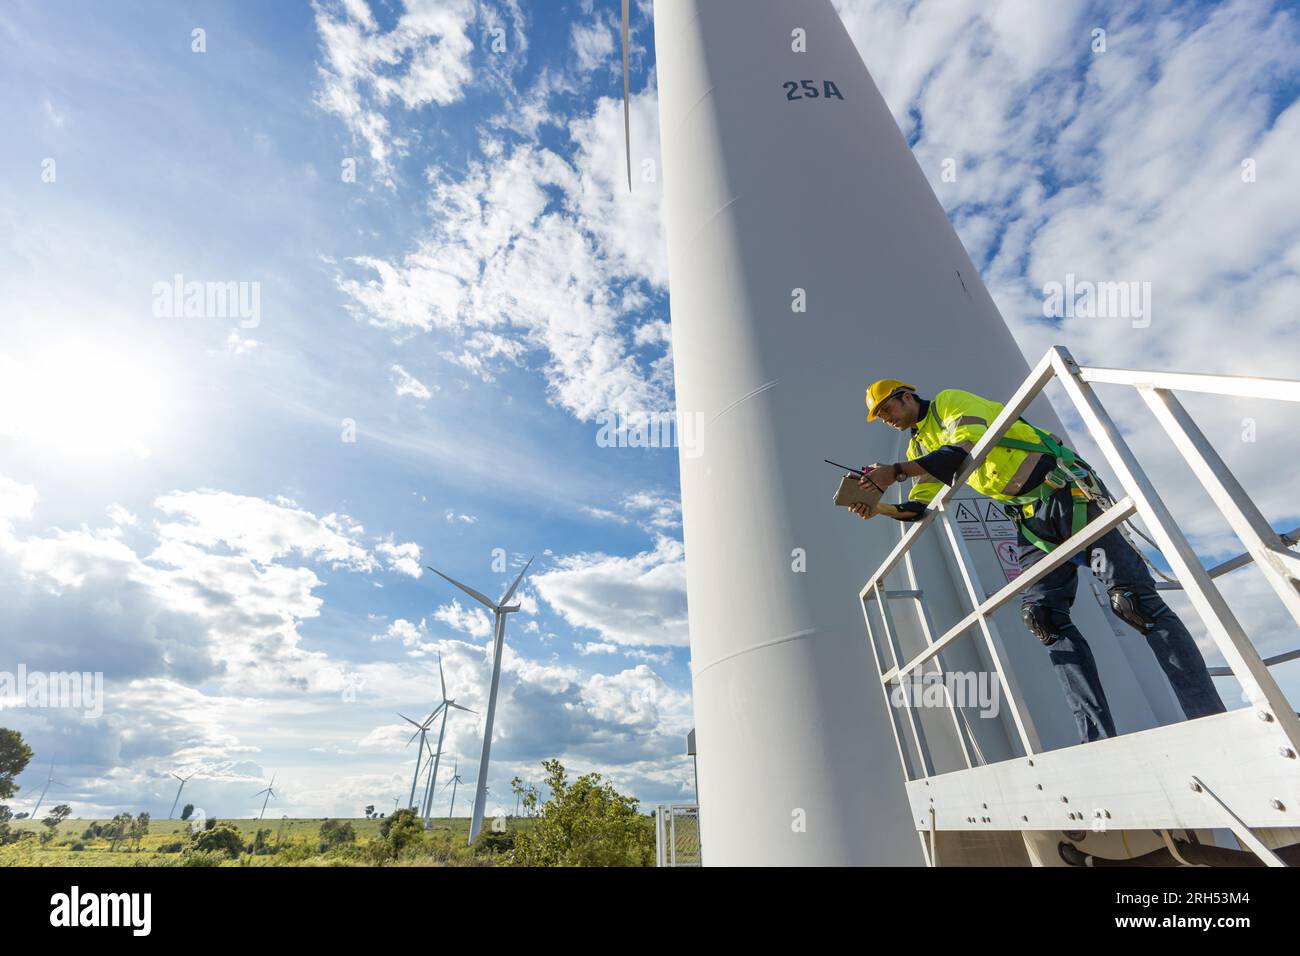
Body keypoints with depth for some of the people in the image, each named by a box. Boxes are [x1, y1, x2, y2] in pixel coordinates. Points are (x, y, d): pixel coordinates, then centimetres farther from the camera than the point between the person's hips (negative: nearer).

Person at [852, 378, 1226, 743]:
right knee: (1042, 614, -5)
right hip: (1031, 518, 7)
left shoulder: (950, 401, -5)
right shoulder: (919, 447, 16)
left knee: (1131, 598, -11)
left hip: (1065, 491, -7)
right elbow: (921, 506, 7)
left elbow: (966, 451, -25)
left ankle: (1210, 720, -4)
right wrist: (878, 508, -9)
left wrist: (896, 471, -29)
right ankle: (1099, 739, -3)